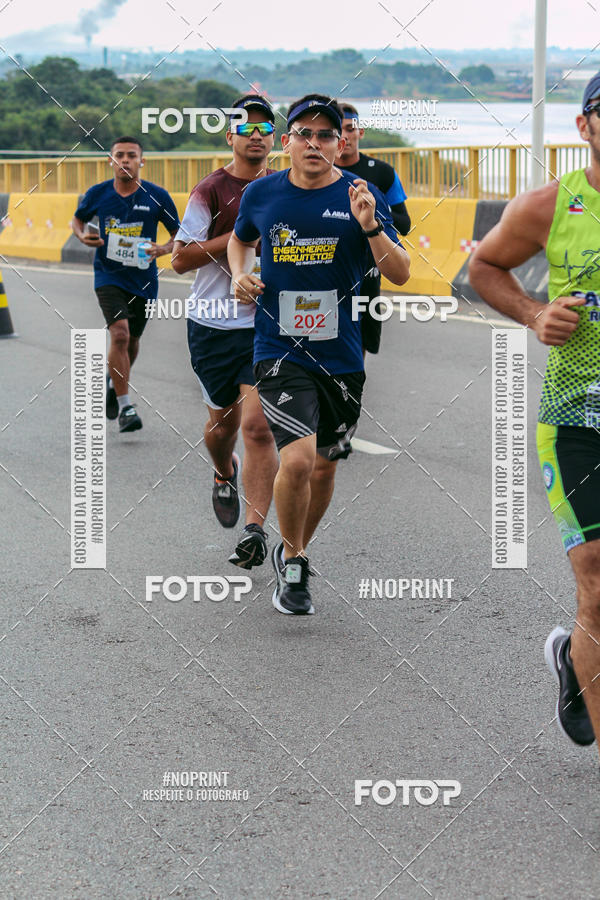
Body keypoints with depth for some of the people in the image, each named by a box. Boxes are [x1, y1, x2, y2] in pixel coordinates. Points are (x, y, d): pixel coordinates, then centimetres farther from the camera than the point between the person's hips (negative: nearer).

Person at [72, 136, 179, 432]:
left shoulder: (157, 196, -6)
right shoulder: (97, 193, -4)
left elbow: (180, 235, 2)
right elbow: (78, 219, 14)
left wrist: (163, 249, -18)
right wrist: (83, 235, -8)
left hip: (143, 279, 2)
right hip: (108, 276, -2)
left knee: (132, 340, 16)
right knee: (120, 334, -20)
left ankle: (114, 382, 48)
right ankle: (125, 406, -14)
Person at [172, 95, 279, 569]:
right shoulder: (213, 189, -5)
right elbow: (181, 258, -9)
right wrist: (239, 237, -16)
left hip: (267, 322, 1)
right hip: (214, 324, -1)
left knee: (258, 424, -13)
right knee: (223, 420, 14)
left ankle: (255, 528, -12)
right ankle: (224, 475, 48)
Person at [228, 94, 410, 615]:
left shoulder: (361, 197, -2)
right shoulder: (262, 194, 1)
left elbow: (401, 274, -7)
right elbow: (241, 239, 24)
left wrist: (370, 226, -23)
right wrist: (240, 275, 4)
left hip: (342, 355, 2)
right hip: (279, 352, -2)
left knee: (324, 466, 14)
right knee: (298, 459, -20)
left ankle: (293, 552, 40)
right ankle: (293, 564, 2)